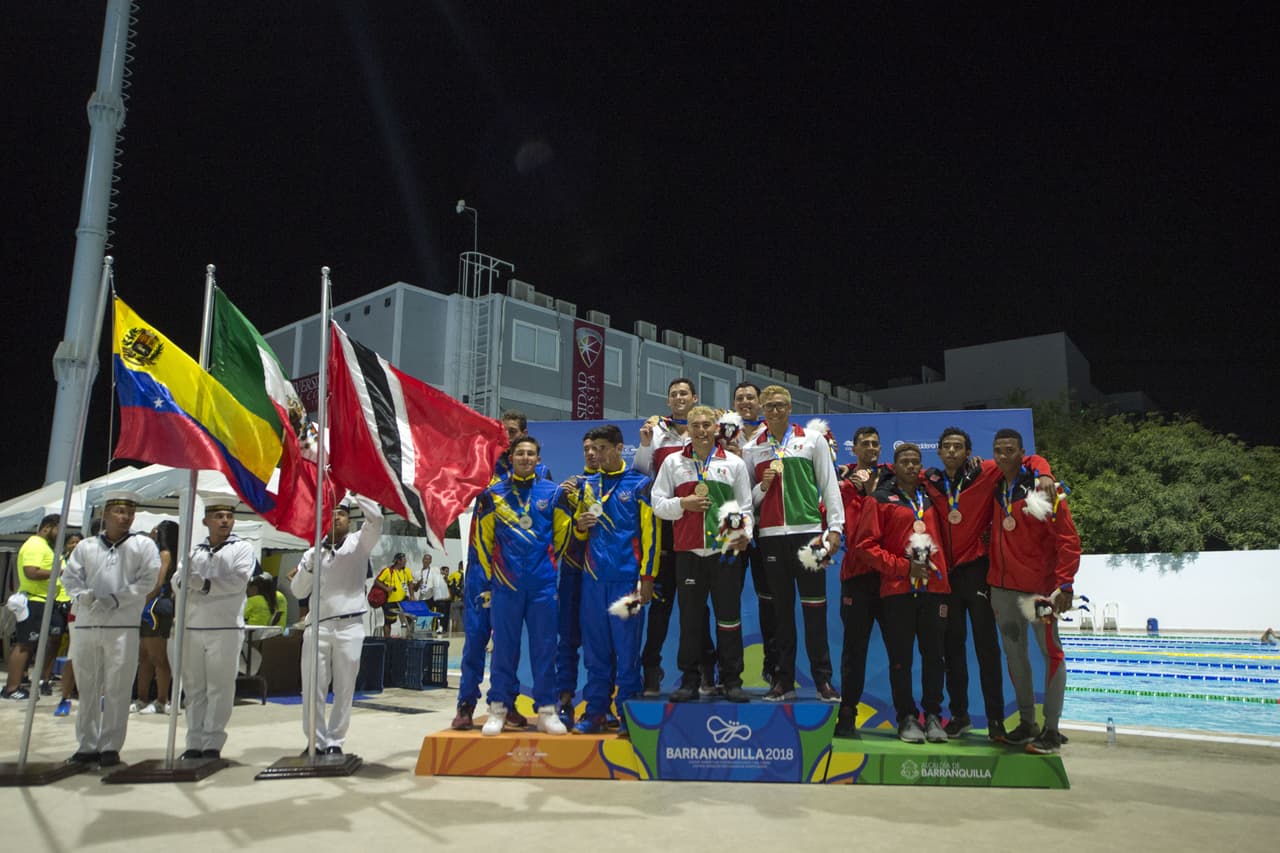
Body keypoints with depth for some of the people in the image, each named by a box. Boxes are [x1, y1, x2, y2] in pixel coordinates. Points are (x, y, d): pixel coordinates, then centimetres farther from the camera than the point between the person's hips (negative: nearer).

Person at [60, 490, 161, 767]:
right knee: (87, 689, 9)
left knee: (117, 690, -2)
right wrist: (82, 595, -14)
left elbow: (147, 580, -4)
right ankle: (87, 745, 19)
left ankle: (110, 746, 5)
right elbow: (70, 577, 7)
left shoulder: (143, 545, 5)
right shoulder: (85, 546, 13)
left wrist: (116, 599, -14)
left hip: (123, 627, -3)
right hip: (85, 626, 3)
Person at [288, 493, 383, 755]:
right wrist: (309, 566, -6)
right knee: (313, 687, 2)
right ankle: (316, 741, 13)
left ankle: (335, 742, 11)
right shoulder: (313, 552, 14)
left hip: (349, 626, -2)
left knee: (344, 688, 2)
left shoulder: (359, 543, 6)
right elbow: (299, 591, 10)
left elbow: (375, 518, -12)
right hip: (317, 626, 2)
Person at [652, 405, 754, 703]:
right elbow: (658, 503, 8)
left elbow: (745, 507, 9)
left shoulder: (735, 463, 8)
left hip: (726, 551, 0)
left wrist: (745, 534, -9)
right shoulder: (673, 462, 9)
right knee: (690, 619, 5)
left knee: (729, 617, 2)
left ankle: (732, 681, 12)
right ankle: (690, 681, 14)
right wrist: (683, 504, -9)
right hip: (688, 552, 1)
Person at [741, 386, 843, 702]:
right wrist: (762, 486, -8)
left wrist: (835, 527, -1)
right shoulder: (752, 449, 11)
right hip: (771, 535, 2)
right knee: (781, 609, 6)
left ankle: (823, 679, 5)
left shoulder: (813, 440, 6)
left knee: (814, 608, -2)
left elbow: (828, 484, 5)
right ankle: (784, 679, 12)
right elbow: (748, 497, 13)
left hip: (808, 531, -2)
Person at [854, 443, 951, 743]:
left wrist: (941, 569, 8)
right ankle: (907, 718, 13)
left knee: (933, 654, 6)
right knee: (901, 657, 2)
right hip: (897, 589, -3)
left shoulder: (931, 497, 14)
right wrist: (903, 566, -10)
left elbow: (945, 534, 23)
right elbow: (865, 545, -4)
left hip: (934, 586, 3)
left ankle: (933, 715, 19)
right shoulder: (880, 500, 1)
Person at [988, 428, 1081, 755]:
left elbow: (1068, 539, -12)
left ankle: (1051, 730, 8)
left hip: (1039, 586, -6)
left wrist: (1064, 583, -18)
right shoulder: (995, 487, 7)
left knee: (1050, 651, 1)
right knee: (1014, 653, 11)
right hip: (1002, 585, 6)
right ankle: (1026, 723, 23)